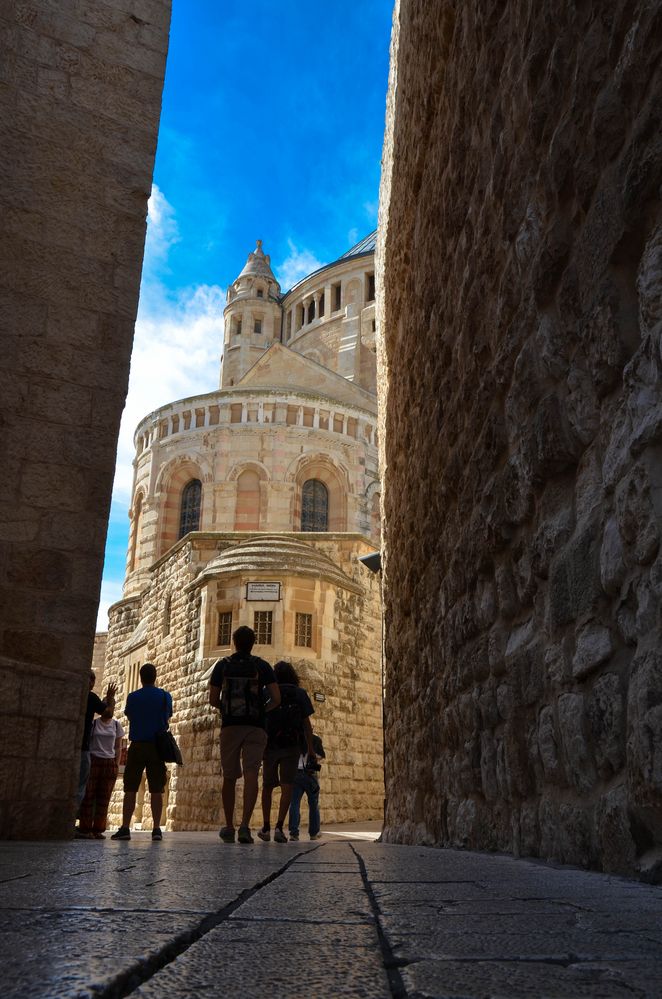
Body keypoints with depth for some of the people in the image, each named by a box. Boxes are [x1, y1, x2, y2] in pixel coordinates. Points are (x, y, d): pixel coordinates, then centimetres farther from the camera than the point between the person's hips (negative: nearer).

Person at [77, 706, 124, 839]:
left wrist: (116, 765, 4)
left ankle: (98, 829, 3)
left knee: (104, 797, 0)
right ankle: (84, 828, 2)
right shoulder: (93, 723, 1)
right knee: (89, 795, -2)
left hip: (110, 763, 3)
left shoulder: (116, 725, 9)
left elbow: (118, 747, 12)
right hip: (93, 761, -2)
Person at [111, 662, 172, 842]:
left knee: (130, 789, 3)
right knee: (156, 790, 2)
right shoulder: (165, 696, 1)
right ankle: (156, 829, -2)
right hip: (157, 746, 1)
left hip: (137, 746, 0)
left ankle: (125, 827, -2)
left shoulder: (133, 697, 0)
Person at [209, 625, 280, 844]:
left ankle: (229, 828, 16)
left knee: (229, 778, 10)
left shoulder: (222, 666, 3)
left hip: (230, 727, 1)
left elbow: (213, 700, 4)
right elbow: (276, 699, -4)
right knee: (251, 775, -5)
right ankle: (245, 825, -17)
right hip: (255, 727, -1)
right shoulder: (262, 666, 1)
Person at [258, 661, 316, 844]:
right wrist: (311, 750, 5)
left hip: (269, 745, 1)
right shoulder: (300, 694, 4)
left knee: (267, 786, 15)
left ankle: (266, 827, 18)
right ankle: (279, 827, -15)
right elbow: (306, 724, 1)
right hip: (291, 746, -1)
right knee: (287, 787, -2)